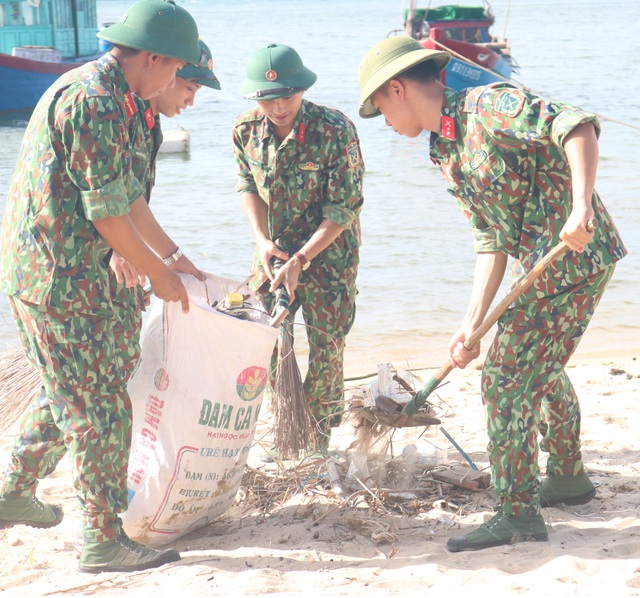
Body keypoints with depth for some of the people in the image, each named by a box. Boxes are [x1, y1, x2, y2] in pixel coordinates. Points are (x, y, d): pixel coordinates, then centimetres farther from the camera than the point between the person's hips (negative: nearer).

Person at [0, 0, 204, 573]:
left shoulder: (104, 95, 14)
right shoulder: (95, 101, -20)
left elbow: (127, 193, 22)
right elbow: (109, 214, -19)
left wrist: (168, 254, 26)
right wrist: (158, 273, -7)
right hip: (58, 277, -10)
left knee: (70, 391, 22)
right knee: (100, 406, -3)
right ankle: (105, 539, 5)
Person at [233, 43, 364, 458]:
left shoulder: (335, 131, -24)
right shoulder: (246, 130, -10)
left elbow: (344, 209, -21)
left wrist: (300, 261, -23)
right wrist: (262, 240, -9)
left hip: (328, 252, -4)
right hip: (274, 250, 4)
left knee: (326, 349, 1)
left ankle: (319, 439, 18)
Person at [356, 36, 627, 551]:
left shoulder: (489, 106, -14)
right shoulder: (445, 153, 13)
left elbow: (576, 126, -26)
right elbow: (492, 242, 10)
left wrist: (581, 206, -39)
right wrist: (472, 324, 3)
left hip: (576, 256, -10)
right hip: (548, 263, 10)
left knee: (506, 378, -8)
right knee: (543, 372, 25)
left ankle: (519, 513, -1)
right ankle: (569, 477, 44)